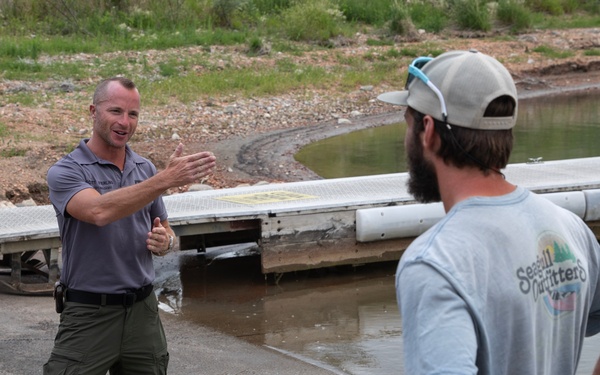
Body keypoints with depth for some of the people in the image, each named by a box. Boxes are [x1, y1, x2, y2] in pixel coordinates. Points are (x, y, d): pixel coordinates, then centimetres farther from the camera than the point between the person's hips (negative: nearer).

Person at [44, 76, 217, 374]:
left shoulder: (146, 170, 8)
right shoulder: (65, 172, -9)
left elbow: (165, 233, 17)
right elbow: (99, 211, -29)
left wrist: (164, 241, -8)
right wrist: (165, 180, -35)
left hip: (143, 311, 5)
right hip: (89, 314, -5)